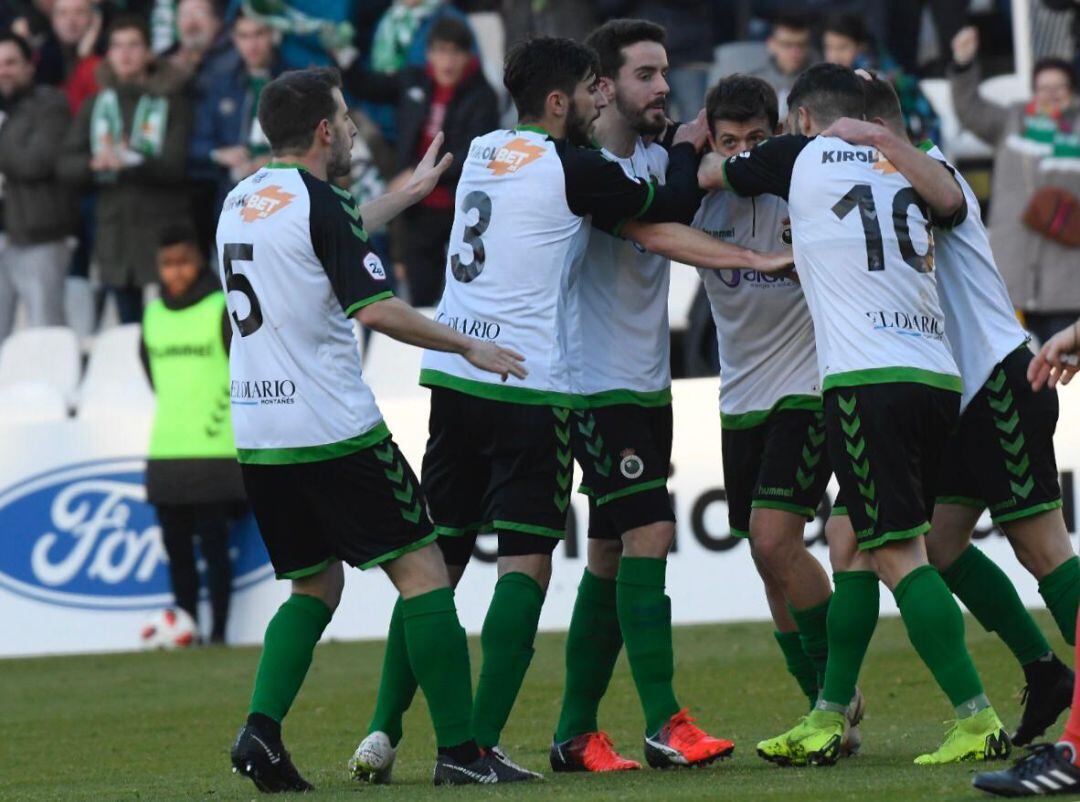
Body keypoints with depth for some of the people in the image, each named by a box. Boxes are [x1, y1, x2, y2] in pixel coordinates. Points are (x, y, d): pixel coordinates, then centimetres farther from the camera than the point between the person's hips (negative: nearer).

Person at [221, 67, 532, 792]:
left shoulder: (242, 201, 14)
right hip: (333, 432, -8)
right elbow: (376, 309, -17)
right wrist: (469, 346, -6)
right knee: (422, 569, -1)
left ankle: (262, 729, 0)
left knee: (317, 584, 19)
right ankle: (459, 750, -5)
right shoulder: (319, 203, -10)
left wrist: (407, 195, 43)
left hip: (257, 436, 8)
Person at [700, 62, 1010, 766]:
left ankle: (979, 721, -16)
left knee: (898, 554, -8)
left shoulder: (801, 155, 7)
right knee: (855, 546, 14)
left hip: (867, 380, -6)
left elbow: (706, 174, 22)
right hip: (938, 373, 6)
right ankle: (828, 720, 17)